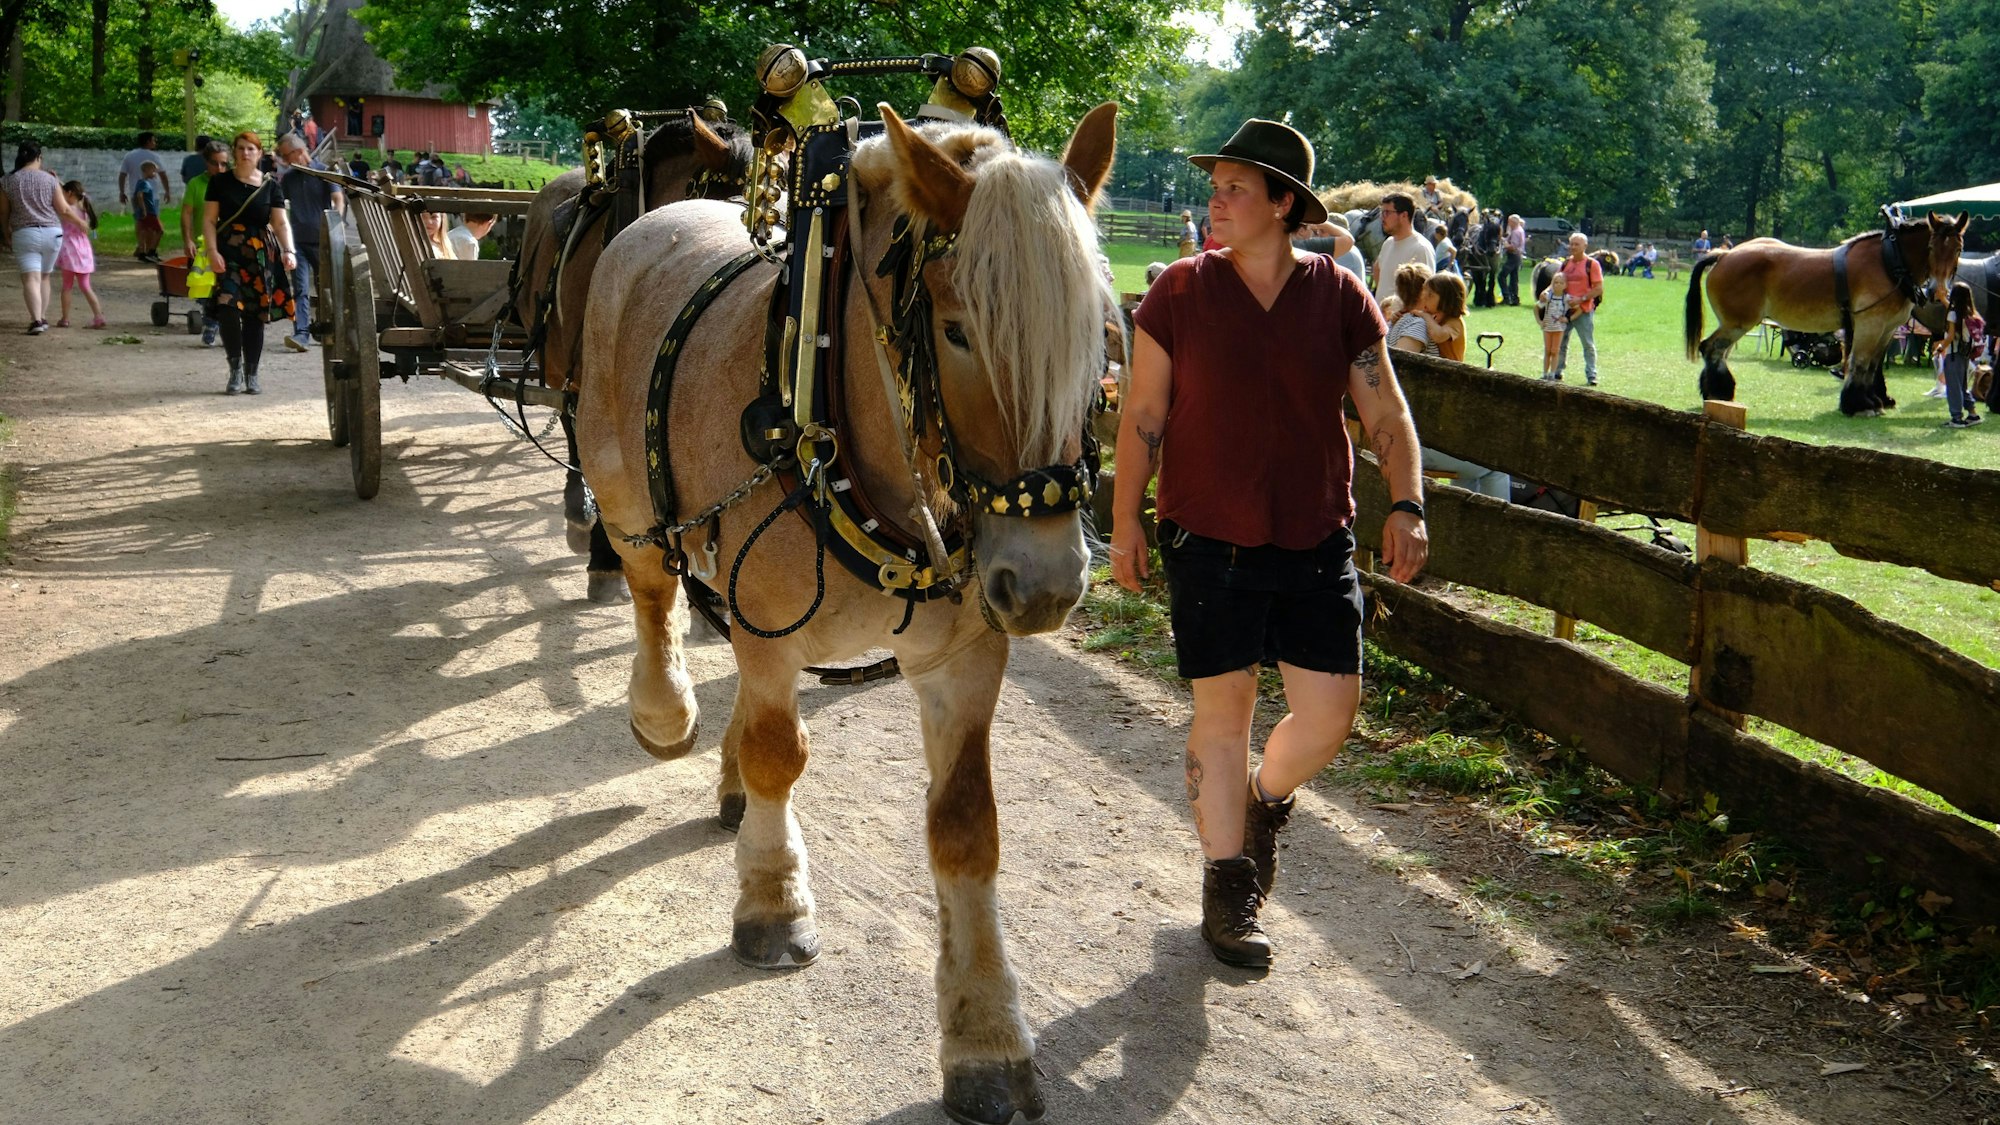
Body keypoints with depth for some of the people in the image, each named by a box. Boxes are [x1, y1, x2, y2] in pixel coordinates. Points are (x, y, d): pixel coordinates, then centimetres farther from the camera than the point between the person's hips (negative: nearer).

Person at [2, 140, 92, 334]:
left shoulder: (6, 181, -1)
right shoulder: (49, 179, 0)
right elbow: (64, 209, 1)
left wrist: (6, 234, 21)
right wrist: (80, 222, 18)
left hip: (24, 234, -2)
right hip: (52, 232, 2)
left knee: (30, 278, -8)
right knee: (44, 276, 17)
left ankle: (36, 320, -24)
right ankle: (42, 318, 20)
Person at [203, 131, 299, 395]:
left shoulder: (270, 186, 7)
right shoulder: (220, 182, 5)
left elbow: (281, 223, 3)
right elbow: (209, 220, 3)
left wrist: (288, 250, -13)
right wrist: (212, 250, -10)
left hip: (261, 257, 1)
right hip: (228, 256, -1)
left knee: (255, 316, 3)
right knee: (228, 309, -17)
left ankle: (251, 375, 13)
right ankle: (235, 369, -1)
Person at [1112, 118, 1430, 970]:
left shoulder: (1340, 297, 1)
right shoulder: (1180, 293, -2)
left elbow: (1385, 413, 3)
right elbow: (1143, 417, 1)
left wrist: (1406, 502, -11)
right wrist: (1125, 523, -1)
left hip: (1317, 543, 2)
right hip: (1208, 540, -1)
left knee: (1329, 715, 0)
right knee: (1223, 709, 5)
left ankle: (1266, 797, 34)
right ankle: (1227, 883, 21)